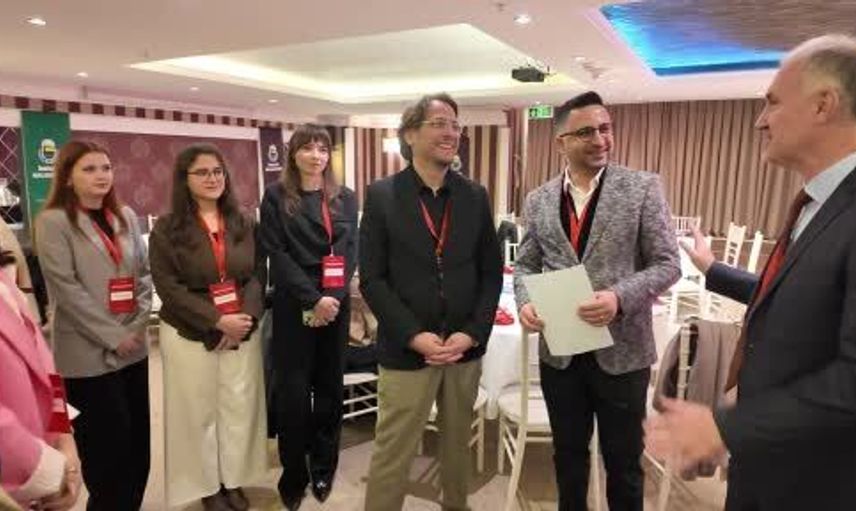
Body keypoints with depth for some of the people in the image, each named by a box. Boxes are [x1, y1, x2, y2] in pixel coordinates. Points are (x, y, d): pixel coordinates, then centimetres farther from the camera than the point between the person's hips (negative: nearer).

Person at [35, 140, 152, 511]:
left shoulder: (125, 216, 11)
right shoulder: (54, 222, -6)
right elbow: (66, 288, -13)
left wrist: (138, 325, -2)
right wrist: (112, 336, -14)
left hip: (133, 348, 6)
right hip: (89, 353, -5)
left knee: (138, 440, 11)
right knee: (108, 443, 3)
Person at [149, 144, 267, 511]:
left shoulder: (243, 224, 6)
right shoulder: (167, 228, -3)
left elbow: (258, 274, 4)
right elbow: (168, 286, -10)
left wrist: (246, 316, -13)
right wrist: (217, 321, -18)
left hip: (243, 332, 3)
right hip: (190, 335, -2)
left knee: (240, 409, 9)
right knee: (199, 413, 9)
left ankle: (234, 481, 28)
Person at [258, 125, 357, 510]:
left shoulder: (345, 198, 9)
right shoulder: (276, 196, 1)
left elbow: (350, 251, 2)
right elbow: (277, 254, -7)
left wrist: (332, 298, -12)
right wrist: (312, 299, -15)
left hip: (336, 305, 3)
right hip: (294, 306, -2)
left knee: (329, 388, 10)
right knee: (293, 391, 2)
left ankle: (324, 470, 26)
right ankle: (294, 476, 19)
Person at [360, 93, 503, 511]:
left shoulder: (475, 196, 4)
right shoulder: (381, 195, -4)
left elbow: (491, 273, 4)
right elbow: (372, 279, -7)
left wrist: (472, 333, -8)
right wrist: (414, 336, -15)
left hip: (466, 347, 3)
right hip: (406, 349, -3)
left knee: (458, 444, 19)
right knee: (392, 453, 6)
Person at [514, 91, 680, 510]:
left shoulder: (643, 187, -6)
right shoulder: (539, 200, 3)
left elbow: (667, 264, -7)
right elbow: (526, 264, 8)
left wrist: (620, 297, -24)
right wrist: (525, 302, -13)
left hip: (622, 350, -2)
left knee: (623, 458, 15)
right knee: (568, 452, 20)